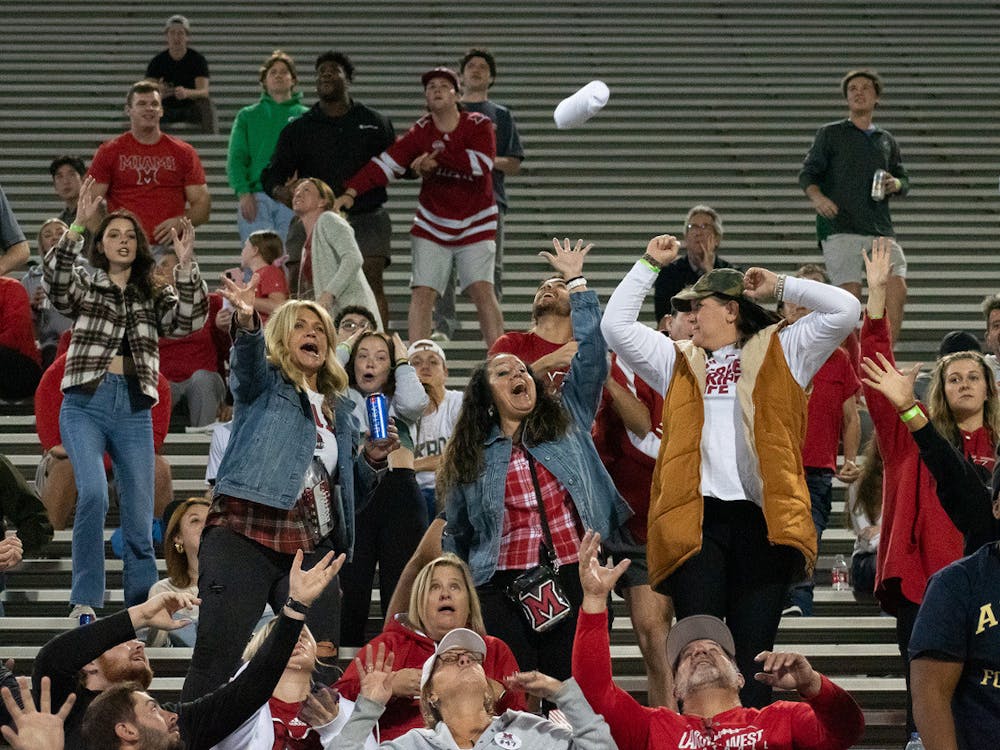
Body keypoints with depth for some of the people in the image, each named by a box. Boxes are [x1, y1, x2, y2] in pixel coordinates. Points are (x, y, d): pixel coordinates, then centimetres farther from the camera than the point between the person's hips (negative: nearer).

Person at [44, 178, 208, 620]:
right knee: (93, 493, -23)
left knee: (139, 514, 1)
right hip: (86, 404, -3)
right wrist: (76, 229, -24)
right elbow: (56, 283, -12)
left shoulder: (154, 298, 15)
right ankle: (85, 600, -15)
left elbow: (190, 320, -3)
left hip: (134, 410, 3)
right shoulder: (84, 289, 10)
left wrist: (185, 266, -17)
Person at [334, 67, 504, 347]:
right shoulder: (420, 132, -4)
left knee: (482, 291, -10)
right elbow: (386, 163, -14)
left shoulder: (478, 125, -7)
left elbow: (482, 163, -23)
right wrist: (351, 192, -27)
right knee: (423, 293, -8)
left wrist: (437, 157, -22)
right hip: (431, 227, 1)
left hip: (475, 227, -1)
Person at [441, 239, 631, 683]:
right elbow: (456, 537, 19)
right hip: (504, 591, 0)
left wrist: (576, 282, 7)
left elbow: (590, 353, 8)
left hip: (574, 582, 0)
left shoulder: (567, 421, 13)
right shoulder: (471, 457, 14)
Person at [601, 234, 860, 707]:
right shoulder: (679, 362, 23)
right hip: (697, 519, 2)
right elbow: (616, 325, 17)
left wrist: (781, 287, 11)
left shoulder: (780, 354, 14)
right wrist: (649, 266, 18)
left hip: (763, 519, -2)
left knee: (753, 648, -1)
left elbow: (844, 311, 6)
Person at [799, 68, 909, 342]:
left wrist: (896, 184, 2)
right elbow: (807, 174, 4)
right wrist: (817, 196, -18)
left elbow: (904, 179, 27)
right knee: (850, 296, -14)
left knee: (897, 290, -12)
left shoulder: (886, 140, 23)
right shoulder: (830, 134, 11)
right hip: (840, 227, -4)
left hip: (881, 227, 4)